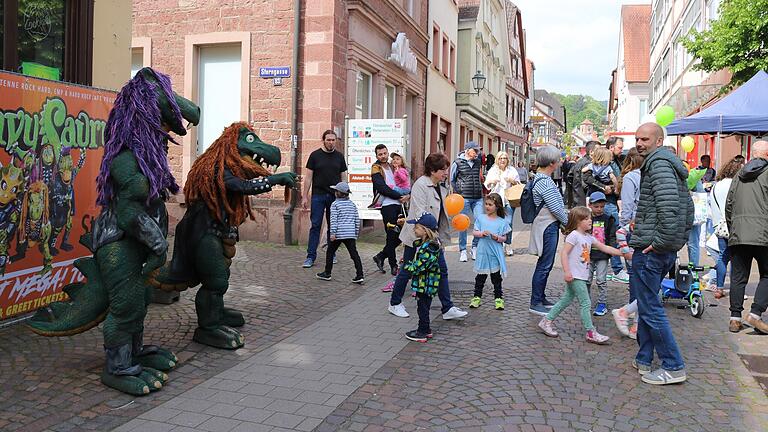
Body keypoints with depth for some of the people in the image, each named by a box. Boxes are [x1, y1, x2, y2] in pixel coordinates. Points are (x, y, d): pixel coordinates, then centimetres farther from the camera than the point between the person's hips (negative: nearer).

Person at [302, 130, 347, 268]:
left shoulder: (339, 156, 8)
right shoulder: (315, 155, 1)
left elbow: (343, 177, 11)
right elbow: (308, 177, 2)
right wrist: (305, 196, -4)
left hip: (335, 196, 2)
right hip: (318, 195, -2)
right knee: (315, 226, -2)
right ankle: (311, 257, 0)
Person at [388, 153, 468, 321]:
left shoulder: (441, 186, 8)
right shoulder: (420, 184, -18)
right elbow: (420, 213, -24)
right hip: (417, 235, -8)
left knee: (441, 270, 4)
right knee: (408, 270, 6)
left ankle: (448, 309, 10)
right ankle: (395, 304, 24)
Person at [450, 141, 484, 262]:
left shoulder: (478, 162, 11)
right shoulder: (458, 162, -1)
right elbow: (452, 180, 7)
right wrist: (458, 192, 1)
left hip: (478, 198, 4)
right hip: (464, 197, -4)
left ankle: (475, 247, 13)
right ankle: (463, 250, 10)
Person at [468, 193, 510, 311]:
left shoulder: (501, 222, -1)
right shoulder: (480, 218, 4)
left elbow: (504, 238, 0)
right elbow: (474, 232, 4)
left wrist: (495, 236, -18)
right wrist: (481, 233, -15)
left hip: (495, 253, -1)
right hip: (483, 252, 1)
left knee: (496, 277, 7)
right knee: (480, 276, 9)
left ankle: (498, 298, 16)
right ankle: (477, 297, 19)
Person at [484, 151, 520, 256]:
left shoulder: (512, 171, 8)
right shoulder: (492, 170, 11)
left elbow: (518, 185, 11)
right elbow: (486, 185, 14)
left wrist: (513, 181, -10)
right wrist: (491, 181, -8)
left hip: (509, 200, -1)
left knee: (508, 223, -8)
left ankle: (508, 245, 4)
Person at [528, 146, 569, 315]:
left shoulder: (541, 178, 14)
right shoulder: (544, 181, -19)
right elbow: (555, 207, -19)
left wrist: (564, 220, 16)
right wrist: (567, 222, -5)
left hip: (550, 226, 11)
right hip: (548, 226, -11)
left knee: (546, 264, 16)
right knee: (544, 265, -5)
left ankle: (541, 298, 25)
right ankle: (535, 303, 1)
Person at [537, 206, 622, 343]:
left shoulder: (589, 237, 14)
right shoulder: (574, 235, -13)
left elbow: (604, 248, 16)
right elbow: (564, 253, -18)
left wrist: (622, 252, 10)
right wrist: (566, 271, -23)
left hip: (582, 275, 9)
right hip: (574, 275, -9)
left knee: (566, 300, 14)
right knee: (585, 303, -5)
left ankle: (546, 321, 22)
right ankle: (591, 333, 2)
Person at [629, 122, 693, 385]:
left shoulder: (658, 164, -14)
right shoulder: (673, 165, 18)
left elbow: (669, 207, -28)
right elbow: (688, 208, 24)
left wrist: (661, 242, -22)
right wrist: (679, 240, 21)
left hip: (650, 249, -11)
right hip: (667, 249, 11)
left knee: (651, 309, -3)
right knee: (646, 304, 18)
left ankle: (673, 367, 5)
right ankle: (644, 360, 27)